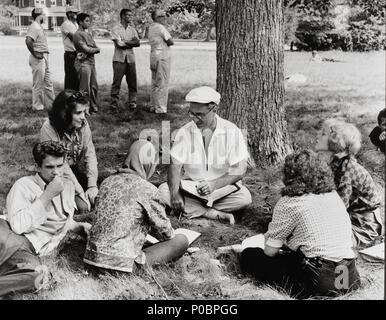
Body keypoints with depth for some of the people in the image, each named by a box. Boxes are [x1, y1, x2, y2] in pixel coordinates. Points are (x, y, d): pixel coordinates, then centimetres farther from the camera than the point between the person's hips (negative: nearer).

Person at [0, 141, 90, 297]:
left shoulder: (67, 186, 19)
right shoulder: (24, 185, 0)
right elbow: (18, 226, -16)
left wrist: (80, 226, 16)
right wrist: (47, 195, -13)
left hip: (30, 250, 4)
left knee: (37, 275, -37)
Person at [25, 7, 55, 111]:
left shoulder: (39, 27, 16)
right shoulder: (34, 27, -14)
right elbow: (28, 41, -27)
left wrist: (44, 55, 9)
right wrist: (35, 54, -20)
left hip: (44, 58, 10)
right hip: (38, 59, -10)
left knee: (48, 82, 14)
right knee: (38, 83, -1)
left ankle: (50, 104, 22)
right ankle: (37, 106, 7)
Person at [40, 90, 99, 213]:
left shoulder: (83, 124, -8)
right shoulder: (49, 129, -21)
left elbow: (90, 154, -9)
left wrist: (92, 186, -21)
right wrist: (80, 192, -26)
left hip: (78, 171, 5)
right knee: (82, 206, -21)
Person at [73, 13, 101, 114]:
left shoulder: (88, 33, 17)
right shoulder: (78, 35, -8)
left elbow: (96, 48, 8)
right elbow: (86, 49, -15)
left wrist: (90, 50, -11)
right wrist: (96, 49, 0)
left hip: (92, 62, 8)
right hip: (83, 63, -8)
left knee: (94, 87, 10)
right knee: (85, 88, -6)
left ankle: (94, 108, 19)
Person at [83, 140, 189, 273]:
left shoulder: (107, 182, 9)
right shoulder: (147, 189, -9)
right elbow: (162, 226, 2)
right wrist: (172, 236, 26)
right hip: (122, 261, -7)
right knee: (182, 240, 2)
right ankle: (139, 267, 1)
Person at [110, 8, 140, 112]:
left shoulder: (132, 30, 15)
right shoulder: (116, 30, 2)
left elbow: (137, 43, 2)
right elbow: (119, 44, -11)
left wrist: (125, 42, -8)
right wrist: (131, 42, -2)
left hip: (130, 59, 4)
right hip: (119, 59, -4)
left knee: (132, 82, 3)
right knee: (116, 82, -3)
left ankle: (132, 102, 12)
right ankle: (114, 103, 2)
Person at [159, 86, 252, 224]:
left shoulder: (232, 132, -10)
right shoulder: (185, 132, -5)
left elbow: (239, 170, -13)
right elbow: (175, 166, -9)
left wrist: (215, 184, -29)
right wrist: (175, 193, -29)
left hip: (223, 187, -1)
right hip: (191, 186, 2)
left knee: (245, 197, -30)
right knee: (163, 190, -23)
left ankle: (193, 209, -18)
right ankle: (213, 214, -27)